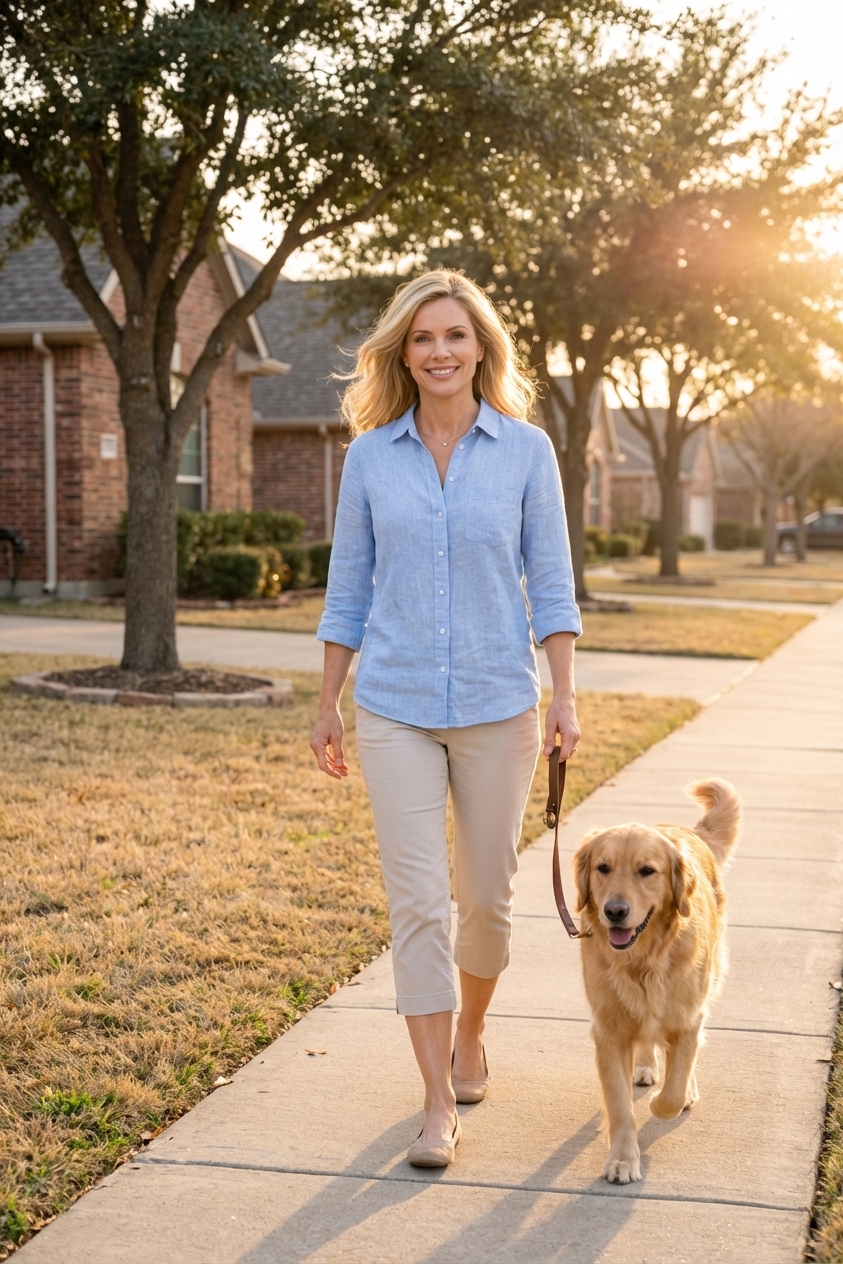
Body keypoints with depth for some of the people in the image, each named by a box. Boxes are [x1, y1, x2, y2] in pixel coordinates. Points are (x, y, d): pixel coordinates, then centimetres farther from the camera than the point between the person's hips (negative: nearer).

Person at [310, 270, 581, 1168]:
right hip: (396, 709, 0)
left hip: (498, 705, 0)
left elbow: (550, 582, 2)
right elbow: (349, 589, 8)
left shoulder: (525, 450, 0)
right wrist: (327, 707, 8)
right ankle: (440, 1106, 2)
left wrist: (564, 695, -5)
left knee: (486, 892, 11)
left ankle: (469, 1037, 38)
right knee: (418, 902, -4)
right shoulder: (371, 456, 3)